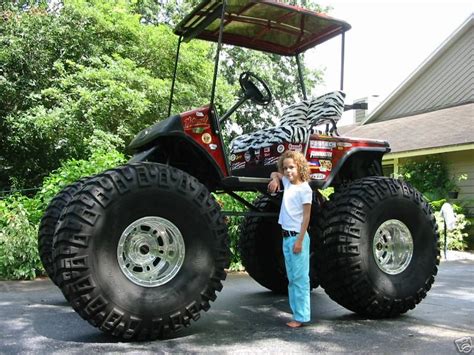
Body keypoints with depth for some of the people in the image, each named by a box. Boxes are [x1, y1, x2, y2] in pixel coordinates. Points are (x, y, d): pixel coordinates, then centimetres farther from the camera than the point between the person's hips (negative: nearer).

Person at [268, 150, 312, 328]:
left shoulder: (304, 188, -10)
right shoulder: (287, 183, 11)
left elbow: (306, 216, -12)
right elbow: (275, 174, 32)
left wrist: (299, 240, -17)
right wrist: (275, 179, 8)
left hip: (297, 236, -8)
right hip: (286, 236, 8)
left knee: (300, 278, -5)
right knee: (291, 278, 11)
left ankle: (301, 316, -1)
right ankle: (296, 313, 17)